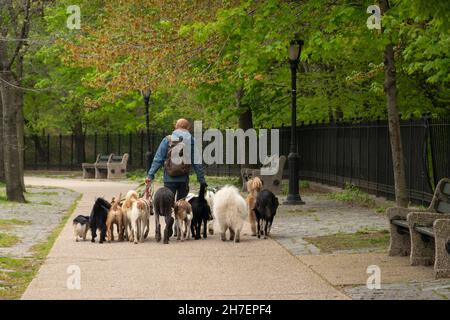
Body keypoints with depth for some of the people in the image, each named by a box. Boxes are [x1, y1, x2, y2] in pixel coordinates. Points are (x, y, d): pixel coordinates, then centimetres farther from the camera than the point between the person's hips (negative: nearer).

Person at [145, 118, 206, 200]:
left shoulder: (167, 140, -3)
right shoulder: (191, 141, -1)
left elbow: (158, 159, -5)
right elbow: (196, 163, -1)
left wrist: (150, 175, -1)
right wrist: (202, 181, 4)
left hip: (169, 179, -1)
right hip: (184, 179, 1)